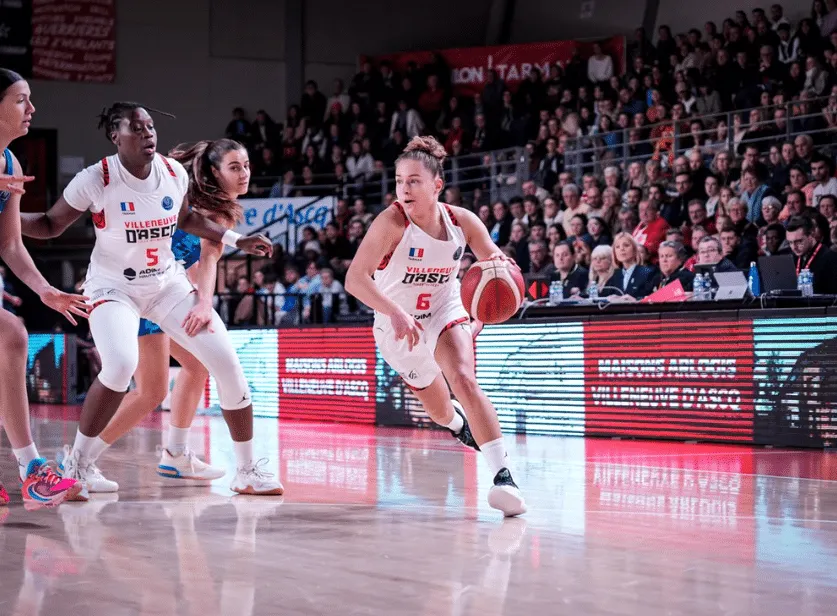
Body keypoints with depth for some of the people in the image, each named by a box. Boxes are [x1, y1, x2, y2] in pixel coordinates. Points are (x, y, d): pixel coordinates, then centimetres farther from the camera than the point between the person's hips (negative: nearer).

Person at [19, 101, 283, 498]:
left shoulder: (175, 173, -6)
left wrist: (237, 241, 9)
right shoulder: (95, 181, -18)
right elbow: (51, 225, -6)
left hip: (167, 283, 5)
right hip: (113, 286, -5)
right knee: (121, 365, -32)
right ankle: (75, 467, -11)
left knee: (227, 363, -6)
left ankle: (247, 471, 9)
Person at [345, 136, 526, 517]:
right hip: (399, 328, 0)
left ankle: (503, 474, -31)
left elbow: (497, 264, -4)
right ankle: (460, 423, 58)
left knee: (464, 380, -29)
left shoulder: (462, 221, -16)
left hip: (445, 314, 1)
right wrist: (395, 313, -50)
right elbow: (355, 278, -35)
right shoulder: (391, 222, -26)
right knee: (440, 412, 17)